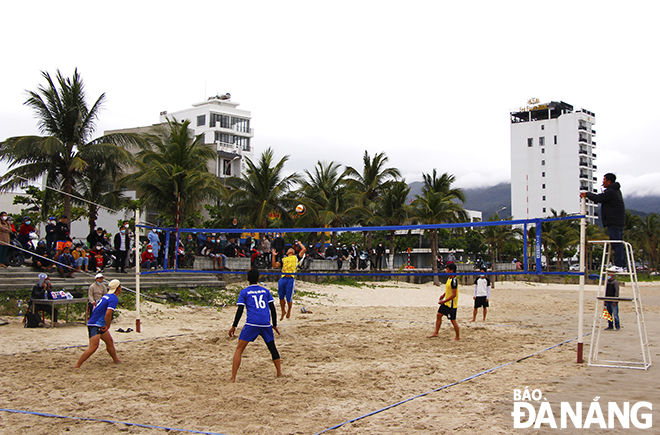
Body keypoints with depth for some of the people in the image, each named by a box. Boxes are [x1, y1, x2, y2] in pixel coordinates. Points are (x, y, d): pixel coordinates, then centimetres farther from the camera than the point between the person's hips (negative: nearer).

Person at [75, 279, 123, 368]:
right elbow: (108, 314, -28)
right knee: (93, 347, -16)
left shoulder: (106, 296, 12)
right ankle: (77, 366, -16)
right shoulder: (114, 299, -16)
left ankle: (116, 360, 31)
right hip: (95, 325, -10)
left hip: (100, 325, 10)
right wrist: (108, 326, -12)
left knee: (110, 342, 17)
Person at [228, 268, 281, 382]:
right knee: (272, 348, 20)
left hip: (251, 324, -3)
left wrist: (234, 326, 7)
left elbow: (240, 310, 1)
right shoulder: (265, 291, 17)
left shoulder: (244, 292, 9)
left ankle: (233, 378, -7)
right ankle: (279, 373, 23)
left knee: (239, 349, 2)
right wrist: (275, 325, 23)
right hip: (266, 324, 3)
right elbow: (272, 309, 15)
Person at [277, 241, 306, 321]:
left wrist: (299, 243, 24)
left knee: (289, 298, -1)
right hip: (282, 279, 3)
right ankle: (283, 311, 27)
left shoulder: (296, 257, 17)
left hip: (291, 279, -3)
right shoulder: (283, 259, 22)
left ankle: (289, 310, 25)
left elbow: (304, 249, 9)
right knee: (281, 297, 6)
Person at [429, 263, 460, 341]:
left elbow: (454, 294, -25)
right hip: (446, 303, 10)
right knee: (438, 315, 12)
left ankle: (458, 337, 12)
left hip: (451, 304, -10)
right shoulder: (448, 278, 6)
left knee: (453, 320, -1)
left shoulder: (454, 280, -23)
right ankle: (436, 332, 21)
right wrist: (443, 295, 9)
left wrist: (444, 301, -22)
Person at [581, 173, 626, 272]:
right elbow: (600, 198, 24)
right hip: (619, 222, 11)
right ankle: (622, 265, 10)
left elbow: (598, 198, -12)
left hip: (614, 222, -11)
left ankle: (618, 265, -15)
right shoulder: (615, 190, 20)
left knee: (617, 244, -12)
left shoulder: (610, 192, -13)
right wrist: (587, 195, 21)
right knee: (619, 244, 10)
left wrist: (587, 194, 4)